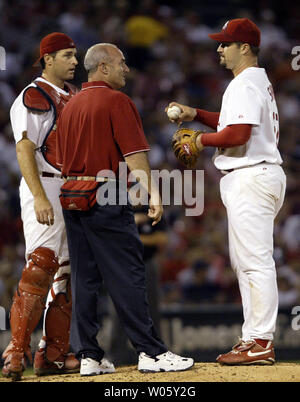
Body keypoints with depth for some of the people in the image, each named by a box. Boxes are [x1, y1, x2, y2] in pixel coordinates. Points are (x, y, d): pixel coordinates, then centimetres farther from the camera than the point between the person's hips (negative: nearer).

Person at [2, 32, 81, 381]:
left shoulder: (73, 95, 18)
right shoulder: (33, 96, -8)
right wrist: (40, 197, -26)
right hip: (44, 188, -8)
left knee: (66, 271, 6)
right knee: (42, 264, -18)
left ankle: (53, 353, 8)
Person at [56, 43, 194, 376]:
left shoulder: (70, 106, 16)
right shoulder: (116, 101, -7)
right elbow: (133, 152, -15)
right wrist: (152, 193, -16)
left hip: (71, 197, 8)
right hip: (105, 198, -8)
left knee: (83, 279, 8)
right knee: (127, 276, -8)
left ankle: (87, 356, 7)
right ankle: (151, 352, -9)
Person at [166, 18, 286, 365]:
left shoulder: (244, 84, -14)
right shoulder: (260, 82, 20)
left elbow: (237, 134, -24)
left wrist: (202, 140, -10)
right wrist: (196, 114, 19)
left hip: (251, 177, -11)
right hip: (258, 177, 11)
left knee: (255, 261, -11)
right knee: (244, 261, 15)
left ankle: (259, 343, -11)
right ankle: (255, 337, 18)